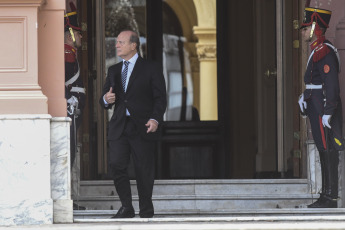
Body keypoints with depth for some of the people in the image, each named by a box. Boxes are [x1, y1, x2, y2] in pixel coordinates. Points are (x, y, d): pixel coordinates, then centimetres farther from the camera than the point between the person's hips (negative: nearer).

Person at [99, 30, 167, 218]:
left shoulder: (151, 68, 2)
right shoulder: (113, 70, 16)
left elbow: (160, 98, -2)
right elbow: (104, 99, 19)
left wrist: (155, 119, -18)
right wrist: (106, 100, -6)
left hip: (142, 128, -4)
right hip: (119, 127, 4)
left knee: (144, 172, 1)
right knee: (116, 165, -11)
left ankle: (146, 213, 14)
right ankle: (126, 207, 4)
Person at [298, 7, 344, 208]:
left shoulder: (325, 52, -16)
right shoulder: (317, 52, 16)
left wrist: (327, 113, -23)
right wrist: (305, 95, 13)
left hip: (324, 108, -11)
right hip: (317, 108, 11)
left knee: (328, 151, -8)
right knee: (324, 151, 12)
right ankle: (326, 196, 17)